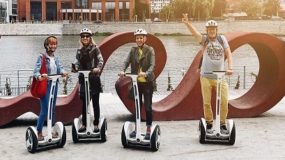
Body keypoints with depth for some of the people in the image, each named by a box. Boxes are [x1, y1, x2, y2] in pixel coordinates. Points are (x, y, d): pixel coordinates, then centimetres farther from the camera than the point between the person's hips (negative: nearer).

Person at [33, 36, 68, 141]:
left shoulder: (56, 58, 11)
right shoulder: (42, 57, -7)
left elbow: (60, 68, -3)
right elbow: (36, 70, -18)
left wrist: (63, 72, -26)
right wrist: (39, 77, -39)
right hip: (45, 86, -6)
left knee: (52, 109, 13)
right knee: (44, 110, -9)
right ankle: (39, 132, 2)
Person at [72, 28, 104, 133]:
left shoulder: (95, 49, -2)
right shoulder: (79, 51, 11)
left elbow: (101, 60, -10)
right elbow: (77, 62, 7)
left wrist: (98, 68, -28)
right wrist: (75, 68, -14)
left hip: (94, 78, -4)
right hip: (83, 79, 4)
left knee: (95, 103, 4)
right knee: (84, 103, 9)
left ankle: (96, 124, 12)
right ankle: (84, 124, 18)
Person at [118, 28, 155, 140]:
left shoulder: (150, 50, -5)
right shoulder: (133, 50, 6)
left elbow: (152, 65, -15)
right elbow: (127, 61, -3)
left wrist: (146, 73, -34)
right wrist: (123, 70, -23)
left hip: (147, 82, -4)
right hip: (136, 82, 4)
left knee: (148, 106, 1)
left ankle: (148, 130, 10)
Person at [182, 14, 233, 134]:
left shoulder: (222, 39, 7)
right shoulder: (204, 40, 2)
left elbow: (228, 54, 5)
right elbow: (194, 32, -16)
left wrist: (230, 68, -10)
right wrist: (187, 23, -35)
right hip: (206, 77, -1)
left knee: (224, 101, -2)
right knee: (207, 102, 6)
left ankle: (223, 124, 14)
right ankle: (209, 124, 23)